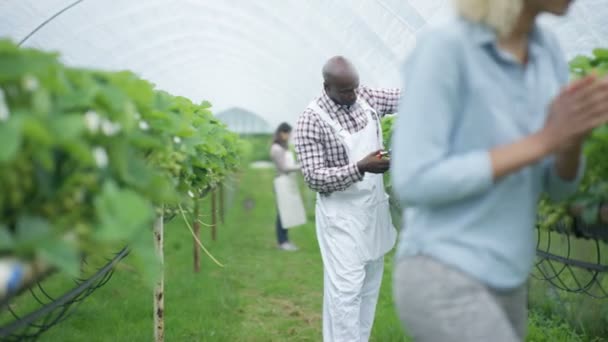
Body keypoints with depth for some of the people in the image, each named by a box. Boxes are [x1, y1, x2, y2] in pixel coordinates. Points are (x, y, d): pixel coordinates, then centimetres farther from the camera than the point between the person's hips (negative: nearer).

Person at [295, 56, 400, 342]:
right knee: (346, 289, -8)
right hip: (342, 214, -7)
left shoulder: (366, 97, 1)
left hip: (374, 207, 7)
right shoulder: (312, 120, -18)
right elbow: (313, 177, -20)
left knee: (370, 286, 13)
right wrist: (360, 168, -30)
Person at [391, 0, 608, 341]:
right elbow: (414, 184, -21)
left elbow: (558, 184, 8)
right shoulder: (441, 48, -18)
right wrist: (543, 141, -24)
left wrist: (577, 131, -17)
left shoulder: (548, 51, 6)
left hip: (498, 285, 9)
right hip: (441, 284, -8)